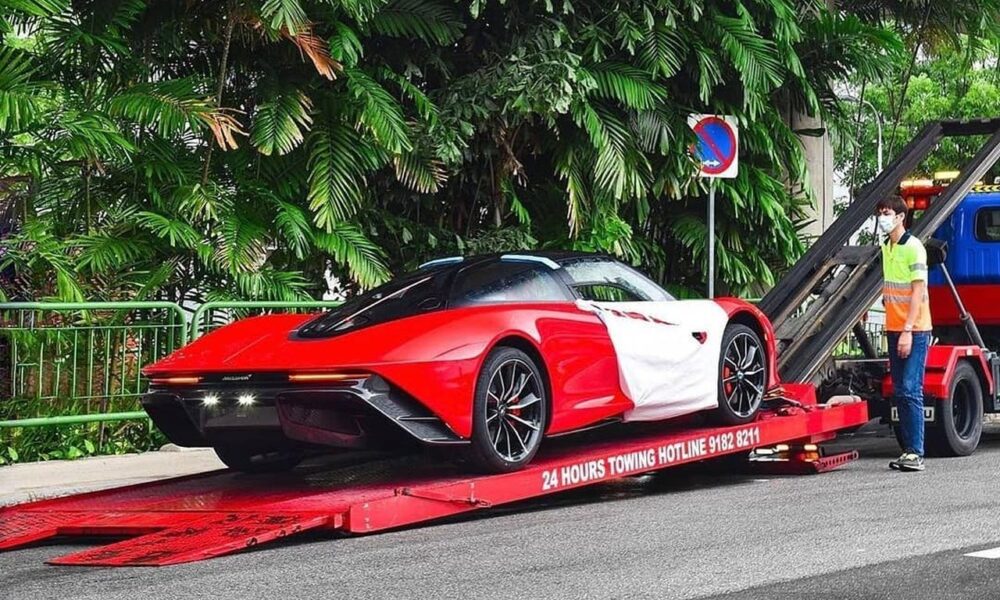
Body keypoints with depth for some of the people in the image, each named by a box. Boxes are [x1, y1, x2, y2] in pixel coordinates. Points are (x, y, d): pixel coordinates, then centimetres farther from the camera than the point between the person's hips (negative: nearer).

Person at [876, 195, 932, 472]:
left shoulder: (913, 247, -10)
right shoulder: (886, 247, 13)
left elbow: (918, 291, -14)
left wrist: (908, 330, -19)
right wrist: (893, 329, 13)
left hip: (914, 330, -8)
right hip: (894, 328, 8)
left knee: (911, 391, -10)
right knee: (900, 393, 8)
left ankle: (916, 453, -9)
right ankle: (908, 450, 13)